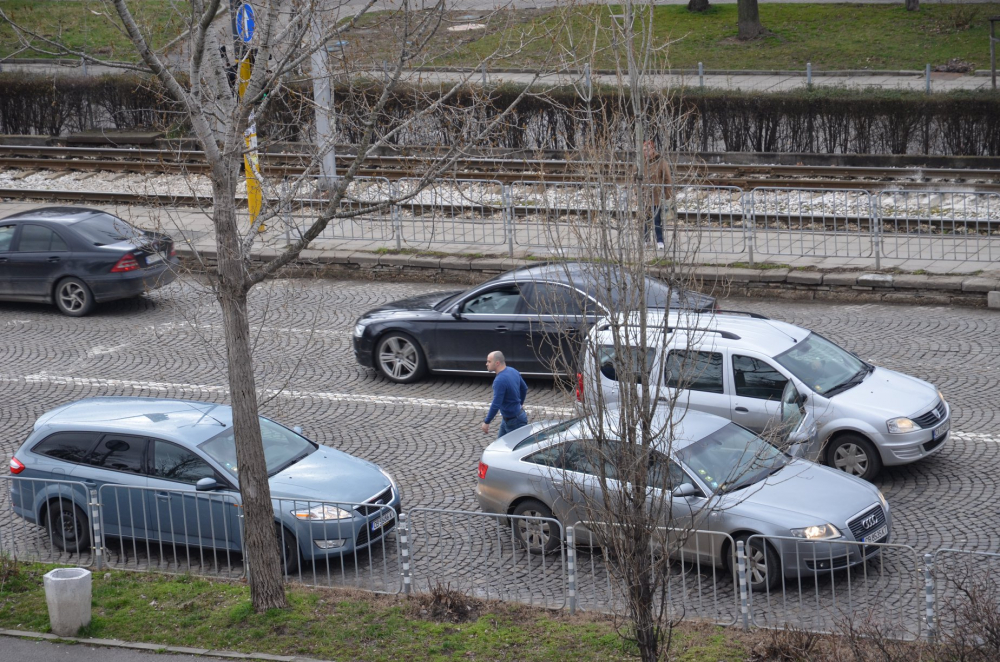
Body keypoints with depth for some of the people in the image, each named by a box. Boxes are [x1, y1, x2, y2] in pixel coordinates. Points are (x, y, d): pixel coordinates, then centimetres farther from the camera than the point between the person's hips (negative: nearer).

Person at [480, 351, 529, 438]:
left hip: (514, 421, -10)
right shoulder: (513, 371, 1)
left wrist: (486, 422, -21)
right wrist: (520, 403, 33)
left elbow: (496, 404, -30)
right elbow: (524, 388, 16)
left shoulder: (500, 381, -28)